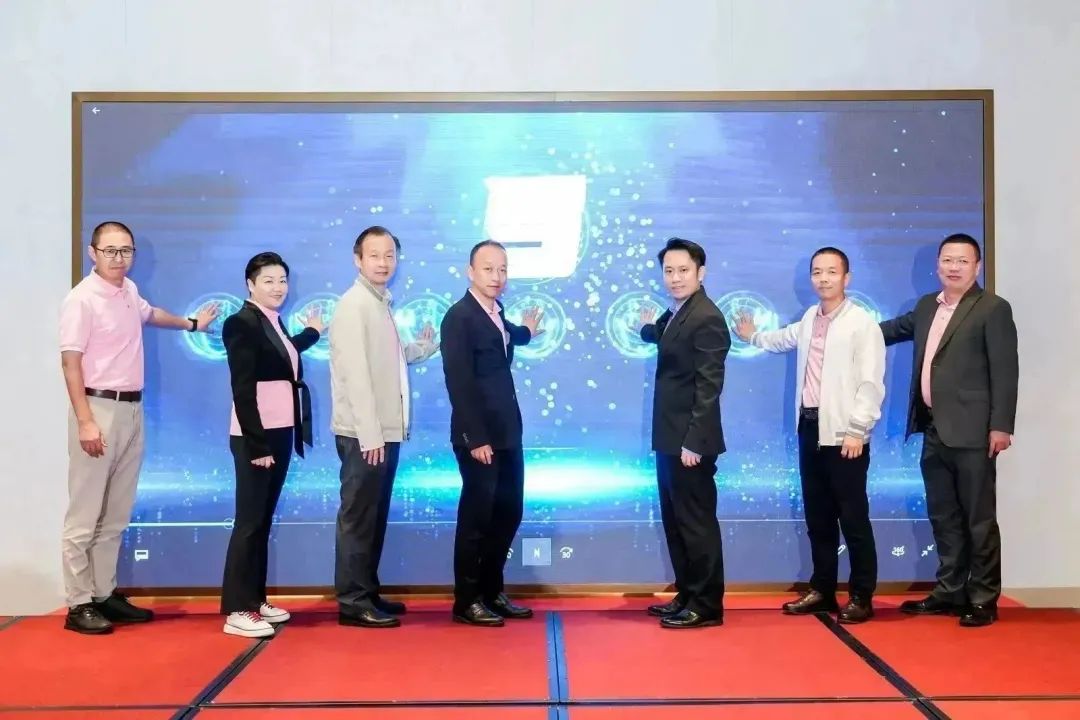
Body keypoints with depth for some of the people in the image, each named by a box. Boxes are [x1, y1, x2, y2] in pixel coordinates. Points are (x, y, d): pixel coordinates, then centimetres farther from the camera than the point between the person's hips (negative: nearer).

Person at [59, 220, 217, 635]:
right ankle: (79, 603, 3)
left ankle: (104, 594, 20)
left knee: (116, 515, 11)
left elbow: (148, 314, 35)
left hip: (132, 409, 8)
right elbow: (70, 362, -14)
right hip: (99, 408, -8)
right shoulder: (81, 299, -12)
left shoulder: (129, 290, 11)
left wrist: (190, 324, 47)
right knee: (85, 514, -4)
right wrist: (85, 421, -20)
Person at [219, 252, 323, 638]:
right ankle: (237, 611, 1)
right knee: (249, 520, -5)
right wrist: (257, 444, -19)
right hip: (255, 437, -8)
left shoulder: (275, 323, 13)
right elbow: (242, 389, -16)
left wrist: (311, 333, 28)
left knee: (264, 519, 13)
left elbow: (281, 361, 10)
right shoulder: (241, 322, -11)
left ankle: (255, 598, 21)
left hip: (280, 433, 8)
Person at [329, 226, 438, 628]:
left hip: (386, 430, 9)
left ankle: (368, 593, 24)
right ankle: (353, 602, 6)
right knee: (359, 517, -2)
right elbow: (356, 374, -19)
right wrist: (370, 434, -22)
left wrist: (423, 348, 18)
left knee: (376, 516, 14)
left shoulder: (381, 304, 15)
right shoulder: (354, 305, -12)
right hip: (363, 434, -9)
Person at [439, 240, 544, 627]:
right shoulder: (459, 316, -14)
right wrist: (476, 439, -22)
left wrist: (525, 332, 41)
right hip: (479, 437, -9)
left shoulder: (496, 314, 12)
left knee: (508, 513, 14)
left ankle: (491, 591, 27)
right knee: (476, 518, 2)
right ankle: (466, 601, 15)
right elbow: (459, 383, -19)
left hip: (507, 433, 9)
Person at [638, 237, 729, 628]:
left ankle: (706, 605, 12)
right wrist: (649, 327, 28)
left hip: (690, 441, -9)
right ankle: (687, 596, 28)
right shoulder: (675, 314, 11)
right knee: (675, 521, 16)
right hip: (670, 438, 9)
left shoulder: (707, 318, -16)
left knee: (696, 522, 1)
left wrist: (693, 442, -22)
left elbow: (708, 386, -20)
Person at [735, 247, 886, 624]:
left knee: (853, 518, -1)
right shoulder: (809, 319, 13)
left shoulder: (862, 323, -9)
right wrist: (754, 336, 50)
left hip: (844, 433, -7)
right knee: (817, 517, 14)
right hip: (810, 428, 7)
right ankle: (822, 590, 24)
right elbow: (785, 339, 38)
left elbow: (871, 383, -14)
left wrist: (856, 430, -18)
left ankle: (861, 597, 10)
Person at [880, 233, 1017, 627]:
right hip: (934, 430, 7)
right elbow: (897, 328, 34)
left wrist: (1001, 426, -15)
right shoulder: (927, 306, 14)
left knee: (979, 518, 2)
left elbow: (1005, 370, -11)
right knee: (943, 517, 13)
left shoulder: (993, 308, -6)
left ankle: (983, 599, 11)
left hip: (971, 432, -7)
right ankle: (949, 592, 24)